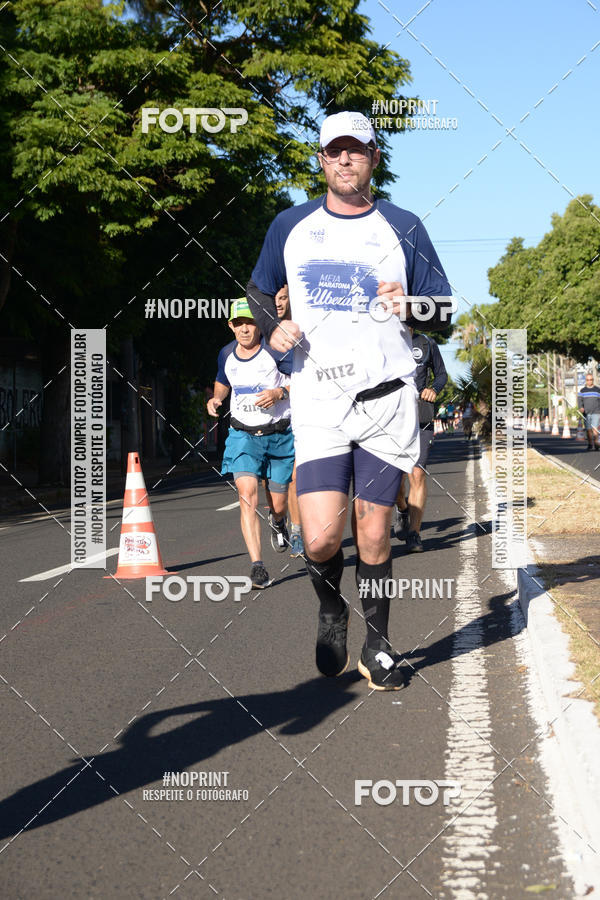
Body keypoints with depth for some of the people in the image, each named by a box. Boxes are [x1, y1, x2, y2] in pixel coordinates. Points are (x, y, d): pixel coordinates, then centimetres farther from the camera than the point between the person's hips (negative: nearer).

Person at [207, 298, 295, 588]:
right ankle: (257, 565, -17)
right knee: (247, 495, -18)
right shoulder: (226, 355, 3)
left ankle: (277, 522, 49)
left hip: (279, 435, -2)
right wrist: (216, 397, 3)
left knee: (278, 504, 8)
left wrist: (279, 392, -25)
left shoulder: (276, 350, -12)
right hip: (243, 434, 2)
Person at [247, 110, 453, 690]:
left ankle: (377, 646, 21)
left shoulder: (402, 227, 7)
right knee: (321, 539, -11)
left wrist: (410, 306, -14)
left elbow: (445, 313, 9)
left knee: (374, 534, 2)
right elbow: (258, 288, 24)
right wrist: (271, 328, 3)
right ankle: (331, 612, 21)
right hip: (318, 402, 0)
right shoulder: (291, 225, 10)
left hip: (388, 399, 0)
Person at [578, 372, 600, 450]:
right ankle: (590, 444, 9)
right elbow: (580, 400, 4)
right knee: (588, 429, 1)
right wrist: (581, 407, -16)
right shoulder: (582, 390, 11)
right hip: (586, 413, 2)